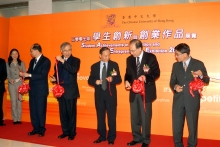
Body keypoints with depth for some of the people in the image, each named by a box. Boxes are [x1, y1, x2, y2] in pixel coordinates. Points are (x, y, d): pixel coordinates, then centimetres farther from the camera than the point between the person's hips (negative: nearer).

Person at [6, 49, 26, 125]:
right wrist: (10, 80, -16)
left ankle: (19, 118, 6)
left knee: (19, 100, -1)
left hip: (19, 83, 0)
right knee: (13, 101, -2)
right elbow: (7, 74, 2)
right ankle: (15, 119, 4)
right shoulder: (8, 64, 7)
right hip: (11, 84, 0)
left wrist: (22, 77, -16)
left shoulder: (21, 63, 9)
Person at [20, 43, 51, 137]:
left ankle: (42, 130, 14)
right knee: (33, 110, 10)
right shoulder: (32, 61, 13)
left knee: (41, 110, 2)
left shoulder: (46, 61, -10)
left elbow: (43, 75, -19)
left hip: (41, 90, -7)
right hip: (32, 89, 7)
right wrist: (24, 74, -7)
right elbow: (29, 73, 14)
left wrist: (29, 75, -23)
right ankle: (36, 128, 21)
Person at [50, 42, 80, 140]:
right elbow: (57, 73, 18)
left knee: (71, 112, 4)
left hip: (71, 91, -5)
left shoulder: (76, 60, -4)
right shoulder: (58, 60, 10)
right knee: (63, 112, 12)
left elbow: (74, 70, -23)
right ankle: (65, 131, 25)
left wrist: (63, 61, -28)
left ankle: (72, 133, 16)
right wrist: (54, 78, -4)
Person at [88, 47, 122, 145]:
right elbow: (90, 80, 4)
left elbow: (119, 79, -4)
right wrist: (95, 82, -17)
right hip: (99, 94, 2)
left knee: (111, 117, 5)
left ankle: (111, 137, 17)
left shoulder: (114, 65, -1)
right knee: (100, 117, 11)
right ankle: (102, 136, 25)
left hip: (111, 94, -2)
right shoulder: (94, 66, 4)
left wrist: (112, 79, -24)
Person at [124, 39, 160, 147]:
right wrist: (127, 81, -11)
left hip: (146, 92, -5)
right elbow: (128, 73, 12)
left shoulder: (150, 57, -7)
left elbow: (156, 73, -8)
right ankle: (136, 138, 29)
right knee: (134, 117, 13)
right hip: (134, 92, 5)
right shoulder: (129, 59, 6)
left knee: (145, 117, 5)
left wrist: (146, 77, -26)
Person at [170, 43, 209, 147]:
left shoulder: (198, 64, -2)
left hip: (192, 100, -3)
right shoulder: (176, 65, 8)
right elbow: (172, 81, 9)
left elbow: (206, 81, 0)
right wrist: (175, 86, -14)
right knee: (176, 125, 10)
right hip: (178, 100, 3)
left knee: (192, 125, 9)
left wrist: (201, 75, -21)